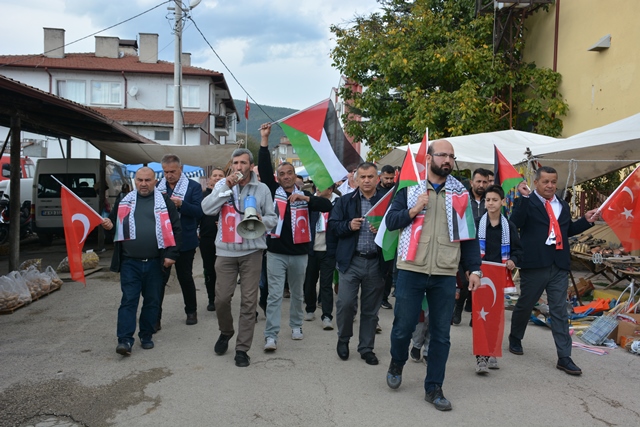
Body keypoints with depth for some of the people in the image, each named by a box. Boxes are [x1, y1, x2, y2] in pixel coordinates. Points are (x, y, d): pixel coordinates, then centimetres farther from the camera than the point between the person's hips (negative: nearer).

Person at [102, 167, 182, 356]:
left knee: (152, 301, 10)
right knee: (128, 300, -2)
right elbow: (113, 223, 17)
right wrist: (108, 225, -8)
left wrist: (172, 254, -8)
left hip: (155, 262, 0)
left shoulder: (164, 202, 2)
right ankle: (125, 339, 1)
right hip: (130, 262, 1)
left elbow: (175, 228, -1)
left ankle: (146, 336, 24)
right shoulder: (124, 201, 9)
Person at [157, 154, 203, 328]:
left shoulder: (193, 187, -3)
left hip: (184, 242, -2)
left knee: (185, 277, 12)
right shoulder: (158, 187, 7)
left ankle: (191, 311, 31)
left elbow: (199, 211, -12)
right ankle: (155, 318, 9)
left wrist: (181, 204, -27)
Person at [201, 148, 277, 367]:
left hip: (251, 252, -1)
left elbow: (272, 218, 6)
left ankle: (242, 348, 14)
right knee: (221, 298, 4)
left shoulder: (262, 189, 3)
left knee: (249, 301, 1)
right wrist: (227, 186, -14)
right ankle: (226, 332, 34)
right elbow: (207, 209, -8)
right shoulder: (222, 185, 6)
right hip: (225, 251, 1)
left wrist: (261, 220, -17)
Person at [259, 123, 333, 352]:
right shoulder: (273, 190, 2)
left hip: (299, 253, 2)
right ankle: (271, 335, 0)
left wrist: (306, 199, -21)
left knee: (297, 293, 16)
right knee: (275, 294, -2)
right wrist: (265, 139, -14)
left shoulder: (304, 195, 4)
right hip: (276, 252, -2)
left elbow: (327, 206, -8)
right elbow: (264, 167, -8)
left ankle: (296, 325, 33)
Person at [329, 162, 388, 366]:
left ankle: (366, 348, 25)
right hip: (350, 261, 0)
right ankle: (343, 339, 21)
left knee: (370, 308, 10)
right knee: (345, 303, -6)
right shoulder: (345, 201, 6)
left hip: (376, 262, 1)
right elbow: (333, 225, 4)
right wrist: (349, 226, -13)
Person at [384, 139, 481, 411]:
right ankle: (397, 363, 37)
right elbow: (390, 221, 0)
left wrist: (474, 268, 3)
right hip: (411, 270, -1)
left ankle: (433, 388, 21)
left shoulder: (461, 193, 7)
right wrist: (413, 210, -16)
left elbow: (467, 234, 9)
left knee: (441, 333, 7)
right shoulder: (410, 189, 3)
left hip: (445, 275, 2)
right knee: (403, 325, 6)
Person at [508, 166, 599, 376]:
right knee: (524, 306, 11)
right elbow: (515, 223, -20)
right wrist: (524, 197, -23)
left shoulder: (563, 206, 17)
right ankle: (515, 339, 33)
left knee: (560, 312, 4)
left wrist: (586, 221, 13)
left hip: (560, 266, 5)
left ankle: (564, 357, 8)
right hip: (534, 264, -5)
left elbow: (568, 230, 26)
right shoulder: (527, 202, -3)